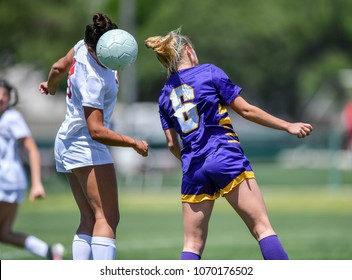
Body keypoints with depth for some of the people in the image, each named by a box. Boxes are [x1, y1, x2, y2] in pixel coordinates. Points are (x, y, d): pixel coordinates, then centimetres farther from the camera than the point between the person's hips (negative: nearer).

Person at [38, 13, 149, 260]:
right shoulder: (94, 80, -27)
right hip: (86, 147, -10)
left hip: (66, 143, 10)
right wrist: (135, 144, -19)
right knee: (108, 218, -16)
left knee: (90, 220, 6)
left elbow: (59, 67, 19)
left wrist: (50, 87, 40)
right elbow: (96, 131, -26)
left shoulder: (83, 47, -2)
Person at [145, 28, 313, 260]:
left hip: (192, 170, 4)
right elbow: (245, 110, 0)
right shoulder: (210, 73, 1)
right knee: (262, 227, -4)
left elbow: (172, 144, 12)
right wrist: (288, 126, 6)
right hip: (226, 159, -4)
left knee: (193, 244, 7)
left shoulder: (165, 95, 13)